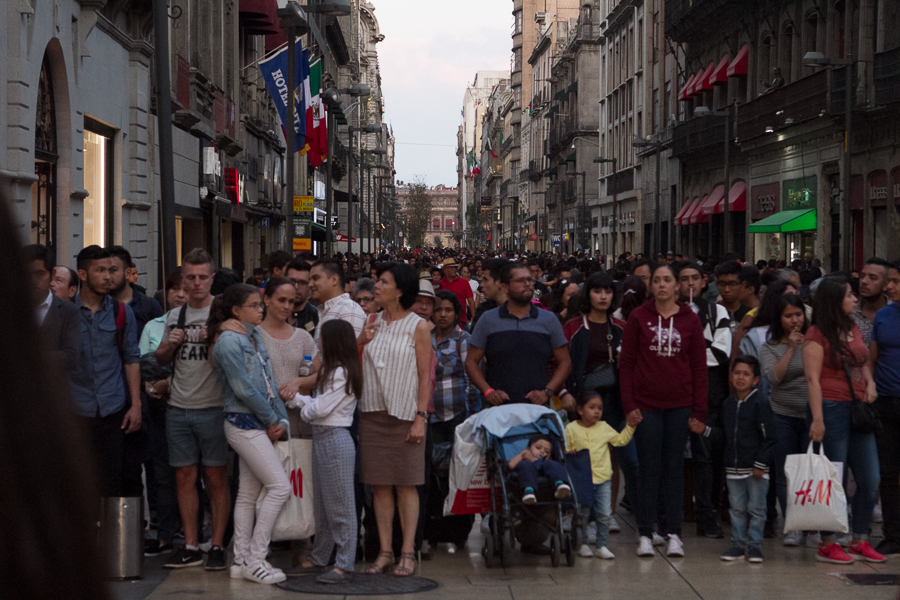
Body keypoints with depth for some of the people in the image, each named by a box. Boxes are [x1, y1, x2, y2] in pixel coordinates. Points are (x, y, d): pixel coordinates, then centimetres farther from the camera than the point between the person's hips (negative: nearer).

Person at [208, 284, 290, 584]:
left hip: (260, 424, 9)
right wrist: (272, 420, -8)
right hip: (244, 423, -9)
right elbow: (243, 389, -16)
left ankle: (242, 560, 16)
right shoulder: (229, 341, -13)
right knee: (280, 486, -12)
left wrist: (281, 419, 3)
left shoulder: (254, 337, 14)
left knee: (248, 493, 11)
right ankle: (255, 560, -6)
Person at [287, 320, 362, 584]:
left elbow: (320, 409, -19)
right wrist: (297, 398, 8)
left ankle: (343, 564, -3)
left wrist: (301, 406, 0)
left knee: (340, 505, -6)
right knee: (321, 503, 16)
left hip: (334, 440, -11)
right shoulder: (333, 371, 16)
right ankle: (320, 557, 25)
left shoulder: (341, 373, -16)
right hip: (321, 438, 11)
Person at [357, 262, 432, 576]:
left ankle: (407, 553, 3)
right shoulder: (373, 323, 10)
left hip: (404, 414, -4)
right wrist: (361, 343, -4)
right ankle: (385, 551, 11)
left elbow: (425, 376, -5)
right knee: (380, 485, 5)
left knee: (406, 485, -1)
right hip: (372, 412, 4)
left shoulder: (418, 327, -2)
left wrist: (421, 417, -12)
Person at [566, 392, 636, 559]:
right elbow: (564, 449, 4)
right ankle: (582, 544, 20)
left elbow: (620, 440, 18)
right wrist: (569, 453, -16)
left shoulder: (604, 428, 7)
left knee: (605, 514, -1)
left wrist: (630, 426, 9)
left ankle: (601, 546, 9)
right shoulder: (571, 429, -2)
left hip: (603, 479, 3)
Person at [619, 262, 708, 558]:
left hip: (679, 405, 1)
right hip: (646, 405, -1)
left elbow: (699, 367, 6)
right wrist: (629, 405, -6)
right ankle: (645, 534, 7)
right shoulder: (638, 318, 1)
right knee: (649, 469, 1)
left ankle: (674, 534, 10)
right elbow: (626, 363, 2)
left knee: (674, 468, 5)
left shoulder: (690, 320, 5)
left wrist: (699, 411, 0)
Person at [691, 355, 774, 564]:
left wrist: (760, 464, -13)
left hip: (756, 469, -6)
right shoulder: (728, 404, 8)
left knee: (756, 508, 3)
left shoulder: (759, 405, -11)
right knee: (736, 508, 11)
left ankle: (754, 545, 11)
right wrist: (704, 430, 5)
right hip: (733, 468, 6)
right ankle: (738, 543, 19)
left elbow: (769, 438, -10)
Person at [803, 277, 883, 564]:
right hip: (832, 409, -8)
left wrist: (869, 382, 5)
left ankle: (859, 541, 19)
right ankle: (827, 544, 7)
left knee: (870, 480, 7)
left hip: (857, 410, 8)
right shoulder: (817, 335, -8)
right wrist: (817, 418, -20)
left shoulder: (853, 329, 15)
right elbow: (813, 378, -13)